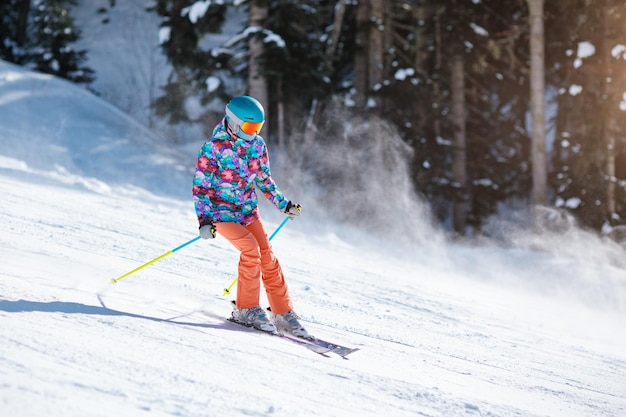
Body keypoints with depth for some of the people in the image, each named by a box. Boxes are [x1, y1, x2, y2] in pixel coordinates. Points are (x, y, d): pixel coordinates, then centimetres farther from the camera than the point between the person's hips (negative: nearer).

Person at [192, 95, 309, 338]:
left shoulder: (257, 144, 2)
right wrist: (204, 219, -24)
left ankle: (283, 314, 3)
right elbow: (201, 186, -14)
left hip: (249, 211, 5)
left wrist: (282, 203, 20)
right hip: (222, 213, -5)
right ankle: (246, 309, -13)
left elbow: (263, 178, 17)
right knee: (251, 248, -25)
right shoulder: (214, 148, -16)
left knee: (267, 256, -7)